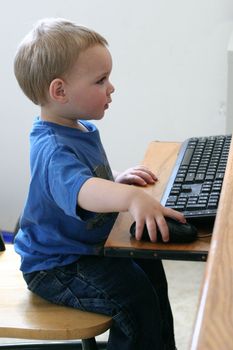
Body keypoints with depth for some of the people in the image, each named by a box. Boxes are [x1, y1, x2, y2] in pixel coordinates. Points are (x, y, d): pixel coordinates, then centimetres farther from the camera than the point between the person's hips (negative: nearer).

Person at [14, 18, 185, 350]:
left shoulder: (81, 128, 4)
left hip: (85, 245, 10)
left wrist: (117, 179, 2)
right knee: (135, 292, -23)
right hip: (55, 267, -10)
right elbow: (79, 188, -52)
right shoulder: (53, 149, -30)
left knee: (149, 264, 14)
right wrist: (130, 197, -69)